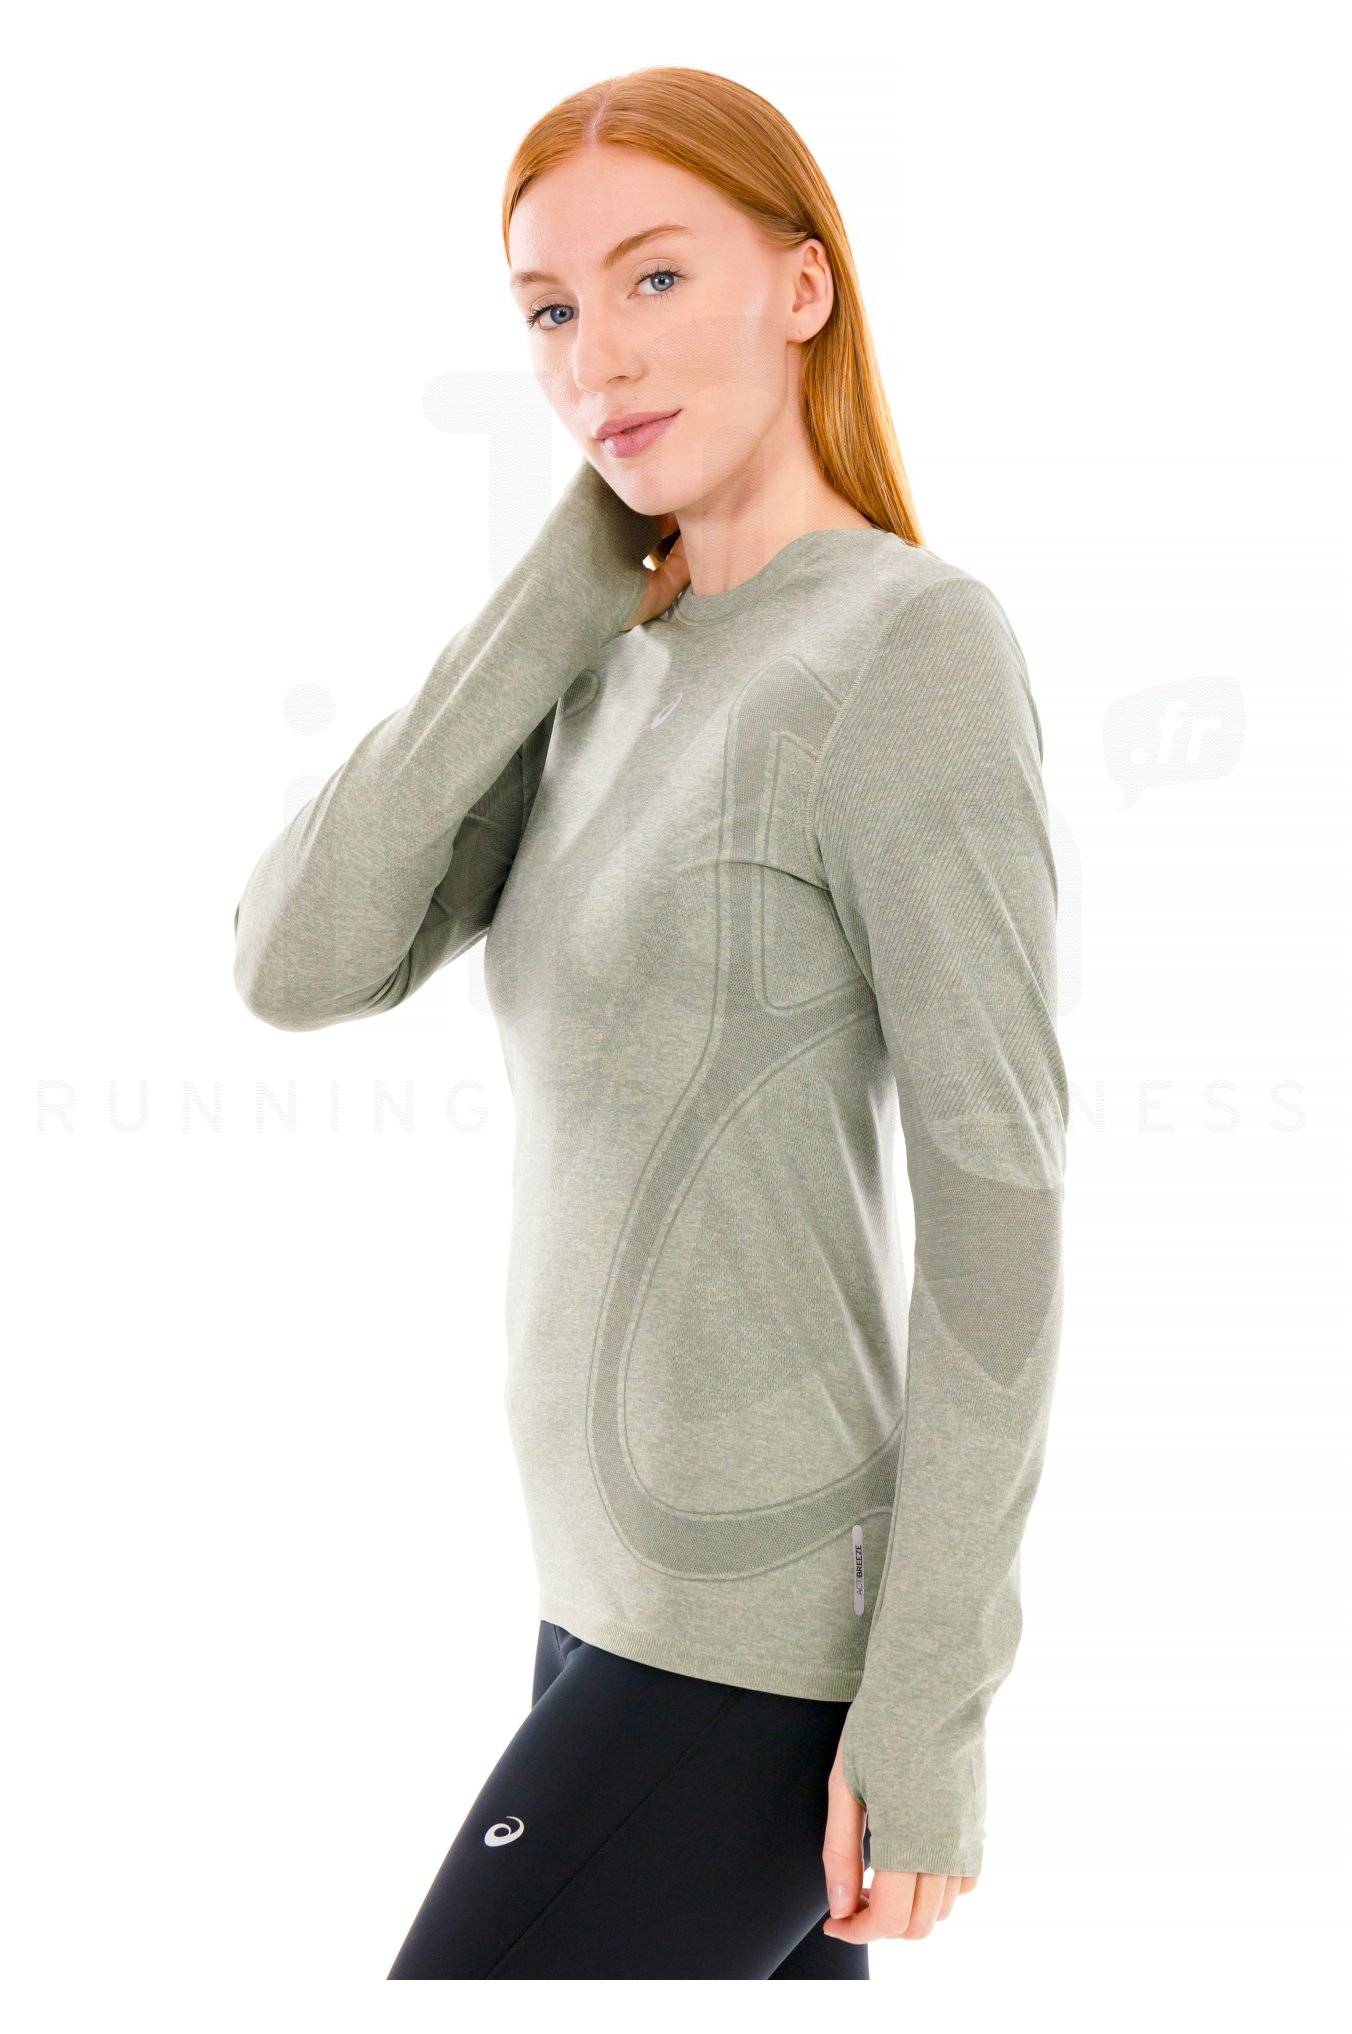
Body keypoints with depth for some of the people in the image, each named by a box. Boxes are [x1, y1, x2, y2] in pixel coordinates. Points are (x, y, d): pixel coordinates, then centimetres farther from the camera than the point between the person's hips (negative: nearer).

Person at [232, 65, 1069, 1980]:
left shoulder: (918, 650, -17)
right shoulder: (623, 680, 10)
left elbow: (997, 1194, -18)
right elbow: (301, 961, -3)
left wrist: (935, 1700, -18)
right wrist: (568, 587, -6)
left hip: (764, 1645, -9)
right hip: (640, 1579, 9)